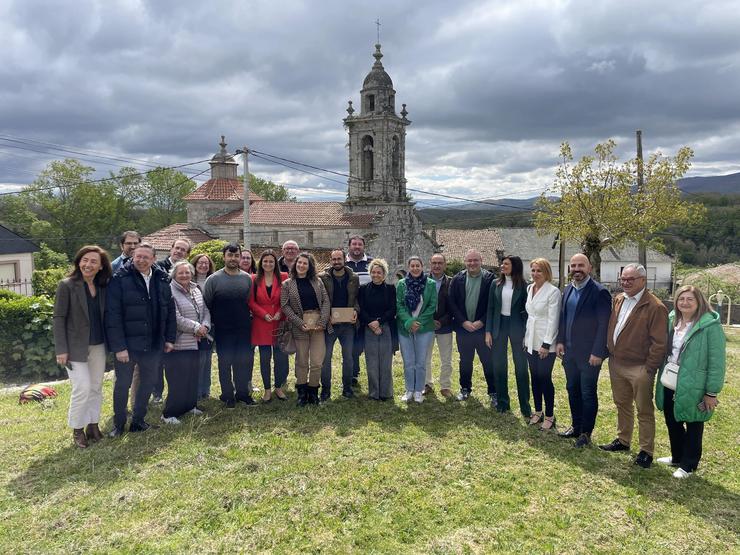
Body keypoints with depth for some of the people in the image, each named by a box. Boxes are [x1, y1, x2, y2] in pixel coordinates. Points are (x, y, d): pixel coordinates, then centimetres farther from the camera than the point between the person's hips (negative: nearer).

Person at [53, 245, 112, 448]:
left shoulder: (103, 286, 4)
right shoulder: (67, 285, -9)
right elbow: (58, 318, -10)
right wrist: (61, 350, -14)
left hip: (98, 346, 5)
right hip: (76, 346, -5)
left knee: (96, 388, 11)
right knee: (82, 389, -6)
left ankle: (93, 425, 24)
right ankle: (77, 429, 12)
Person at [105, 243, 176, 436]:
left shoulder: (162, 280, 3)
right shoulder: (119, 280, -11)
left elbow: (170, 310, 9)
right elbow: (113, 316, -15)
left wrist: (170, 338, 5)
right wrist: (118, 347, -19)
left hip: (154, 345, 5)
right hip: (127, 345, -4)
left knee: (148, 382, 15)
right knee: (123, 385, 9)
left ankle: (138, 420, 32)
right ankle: (118, 424, 27)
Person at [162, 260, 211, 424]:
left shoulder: (196, 290, 12)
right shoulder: (170, 291, -13)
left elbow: (205, 311, 13)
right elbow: (175, 318, -20)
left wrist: (204, 326, -6)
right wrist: (196, 327, -16)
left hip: (195, 342, 7)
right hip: (178, 343, -7)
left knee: (193, 375, 14)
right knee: (178, 379, -4)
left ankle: (189, 405, 30)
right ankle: (169, 413, 7)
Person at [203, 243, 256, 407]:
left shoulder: (247, 278, 4)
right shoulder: (214, 279, -5)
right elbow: (206, 305, -1)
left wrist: (249, 319, 6)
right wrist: (214, 322, -2)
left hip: (244, 330, 2)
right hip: (223, 331, -2)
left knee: (244, 362, 9)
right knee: (225, 363, 8)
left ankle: (243, 393, 24)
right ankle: (227, 395, 21)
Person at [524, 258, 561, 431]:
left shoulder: (553, 291, -13)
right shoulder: (529, 288, 7)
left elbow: (553, 320, -15)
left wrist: (546, 344, -17)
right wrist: (526, 337, 11)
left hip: (545, 343, -6)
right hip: (531, 342, 6)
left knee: (545, 378, 1)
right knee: (535, 377, 13)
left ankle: (549, 416, 14)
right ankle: (538, 412, 26)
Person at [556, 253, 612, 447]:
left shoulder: (599, 292, -14)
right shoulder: (568, 290, 8)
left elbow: (604, 325, -16)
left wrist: (598, 352, -17)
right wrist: (560, 341, 7)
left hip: (589, 354, -7)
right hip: (569, 351, 7)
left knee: (588, 393, 5)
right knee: (572, 390, 17)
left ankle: (586, 433, 19)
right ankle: (576, 426, 32)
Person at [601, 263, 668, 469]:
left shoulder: (655, 307, -16)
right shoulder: (618, 300, 7)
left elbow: (659, 343, -16)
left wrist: (649, 369, -15)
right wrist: (610, 354, 10)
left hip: (639, 369, -7)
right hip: (616, 364, 7)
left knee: (644, 411, 7)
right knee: (622, 405, 21)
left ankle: (646, 451, 19)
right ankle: (622, 440, 36)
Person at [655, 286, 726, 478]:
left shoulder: (710, 325, -15)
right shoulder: (672, 320, 5)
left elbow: (717, 361, -15)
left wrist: (712, 392, -15)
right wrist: (661, 377, 13)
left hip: (693, 387, -6)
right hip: (670, 384, 7)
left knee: (693, 426, 11)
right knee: (672, 422, 19)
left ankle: (688, 465, 26)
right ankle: (677, 457, 38)